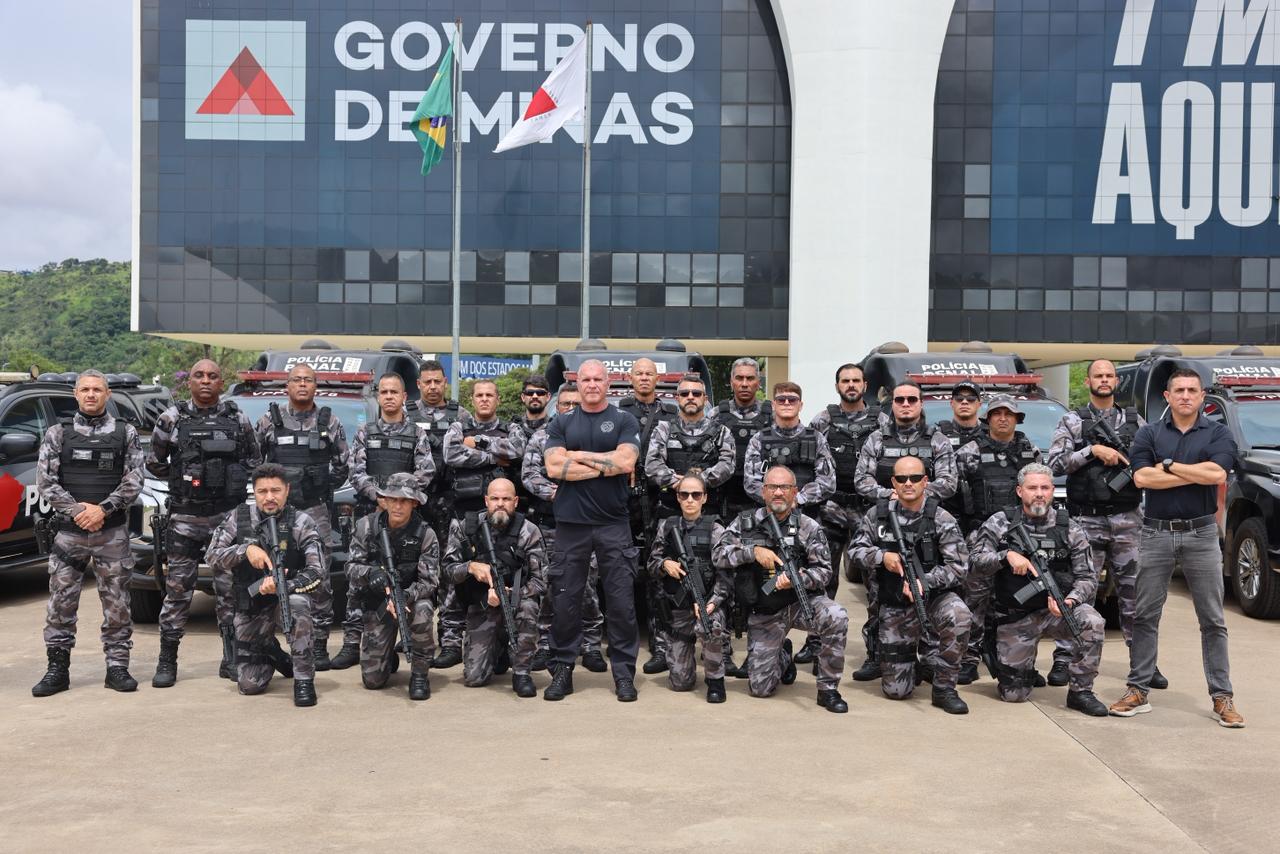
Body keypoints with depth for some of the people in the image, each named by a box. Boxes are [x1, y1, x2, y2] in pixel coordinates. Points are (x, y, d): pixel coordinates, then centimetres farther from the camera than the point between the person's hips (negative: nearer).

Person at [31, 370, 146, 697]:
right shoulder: (58, 433, 7)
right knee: (61, 602, 2)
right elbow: (45, 481, 0)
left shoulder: (125, 433, 6)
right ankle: (57, 669, 12)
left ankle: (117, 667, 11)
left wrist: (103, 509, -12)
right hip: (68, 531, 1)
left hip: (113, 532, 0)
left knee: (117, 602, 3)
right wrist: (76, 509, -11)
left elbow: (133, 481, -1)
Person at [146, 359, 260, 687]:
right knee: (177, 590, 1)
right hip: (184, 517, -1)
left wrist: (233, 481, 4)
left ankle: (232, 661, 14)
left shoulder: (238, 419, 5)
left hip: (228, 516, 1)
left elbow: (254, 462, 14)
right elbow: (154, 463, 11)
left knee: (231, 589, 4)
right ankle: (167, 662, 11)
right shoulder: (172, 419, 1)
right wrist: (181, 479, 9)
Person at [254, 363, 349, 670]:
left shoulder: (330, 422, 6)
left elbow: (343, 463, 13)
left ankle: (319, 644, 4)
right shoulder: (269, 420, 7)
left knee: (320, 578, -3)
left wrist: (326, 486, 4)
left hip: (316, 510, -1)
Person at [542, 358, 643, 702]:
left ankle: (624, 672, 8)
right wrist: (606, 465, -6)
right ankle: (563, 670, 15)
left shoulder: (625, 421, 7)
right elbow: (554, 467, -3)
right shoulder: (561, 424, 11)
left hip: (614, 523, -1)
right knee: (565, 599, 4)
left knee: (621, 600, 0)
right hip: (571, 523, 1)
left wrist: (577, 456, -6)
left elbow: (626, 461, -10)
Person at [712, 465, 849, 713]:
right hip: (764, 613, 1)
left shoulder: (809, 527, -3)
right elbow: (717, 554, -6)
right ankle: (783, 655, 35)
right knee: (760, 688, -1)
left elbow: (823, 570, -6)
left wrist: (798, 579, -27)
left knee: (836, 616, -34)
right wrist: (754, 551, -20)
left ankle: (828, 688, -14)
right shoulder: (745, 522, 1)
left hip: (801, 602, -1)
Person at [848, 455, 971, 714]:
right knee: (896, 690, -1)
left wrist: (923, 581, -25)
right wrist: (882, 556, -16)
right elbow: (855, 549, 3)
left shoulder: (941, 519, -9)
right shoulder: (879, 514, -2)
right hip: (895, 606, 2)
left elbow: (958, 567, -12)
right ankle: (912, 654, 36)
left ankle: (944, 688, -16)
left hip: (934, 594, -1)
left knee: (958, 617, -39)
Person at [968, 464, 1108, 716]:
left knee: (1092, 623, -31)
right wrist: (1007, 556, -30)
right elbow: (974, 562, -13)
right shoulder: (1000, 523, -5)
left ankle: (1080, 691, -11)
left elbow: (1087, 577, -2)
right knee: (1014, 694, -1)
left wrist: (1070, 601, -22)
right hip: (1015, 617, -1)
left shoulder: (1069, 527, -1)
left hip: (1056, 609, 1)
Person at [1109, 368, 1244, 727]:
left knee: (1212, 620, 4)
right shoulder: (1148, 434, 5)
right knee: (1145, 616, 4)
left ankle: (1222, 696, 12)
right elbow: (1142, 478, -10)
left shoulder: (1218, 433, 3)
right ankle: (1138, 690, 12)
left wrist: (1168, 465, -9)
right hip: (1157, 533, 1)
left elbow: (1217, 474, -16)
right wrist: (1197, 474, -10)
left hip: (1201, 534, 0)